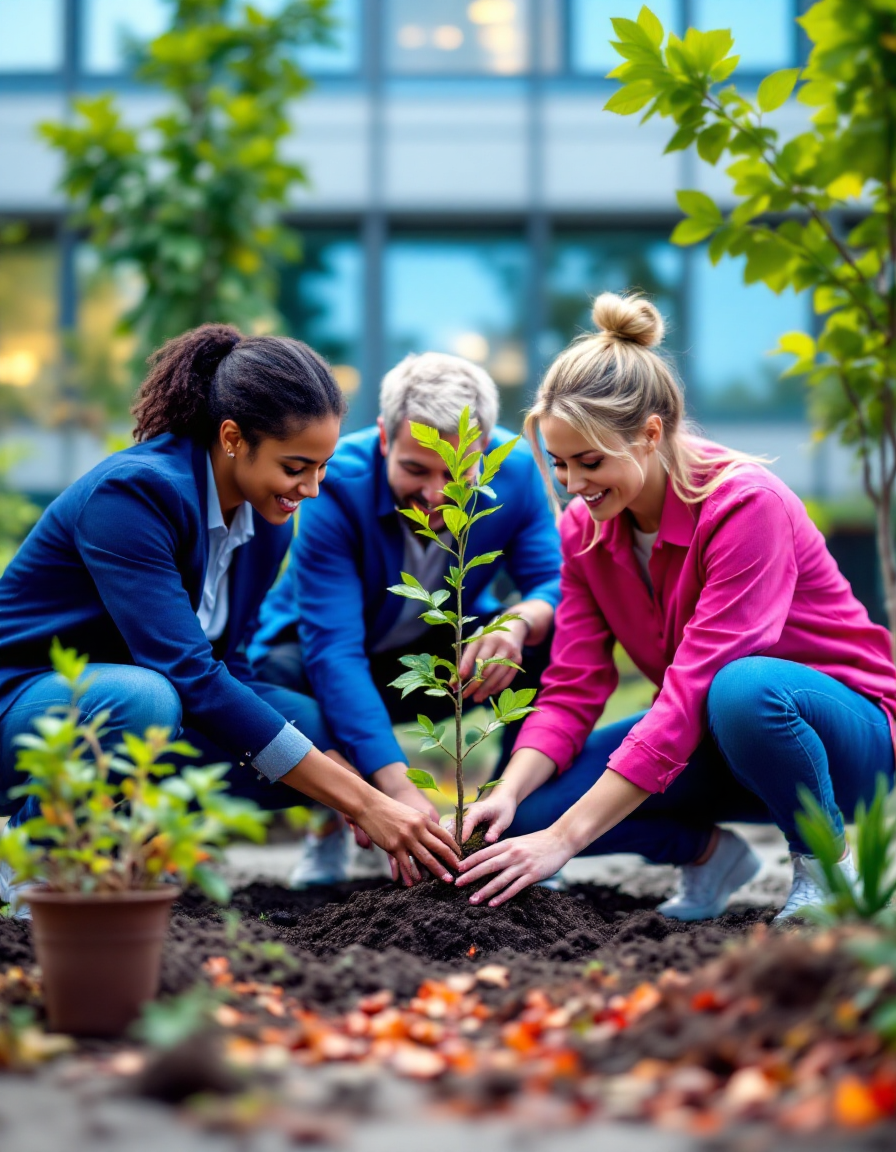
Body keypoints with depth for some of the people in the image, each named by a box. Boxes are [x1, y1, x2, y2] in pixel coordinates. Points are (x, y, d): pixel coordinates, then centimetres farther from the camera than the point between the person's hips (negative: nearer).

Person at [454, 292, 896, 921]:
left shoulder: (746, 504, -26)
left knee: (743, 689, -42)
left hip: (842, 727, -6)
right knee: (531, 810, -18)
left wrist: (564, 838, -36)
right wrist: (508, 794, -26)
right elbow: (572, 690, -6)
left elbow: (692, 692, -32)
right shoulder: (585, 527, -5)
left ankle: (828, 864, -13)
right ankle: (709, 850, 7)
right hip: (716, 734, 6)